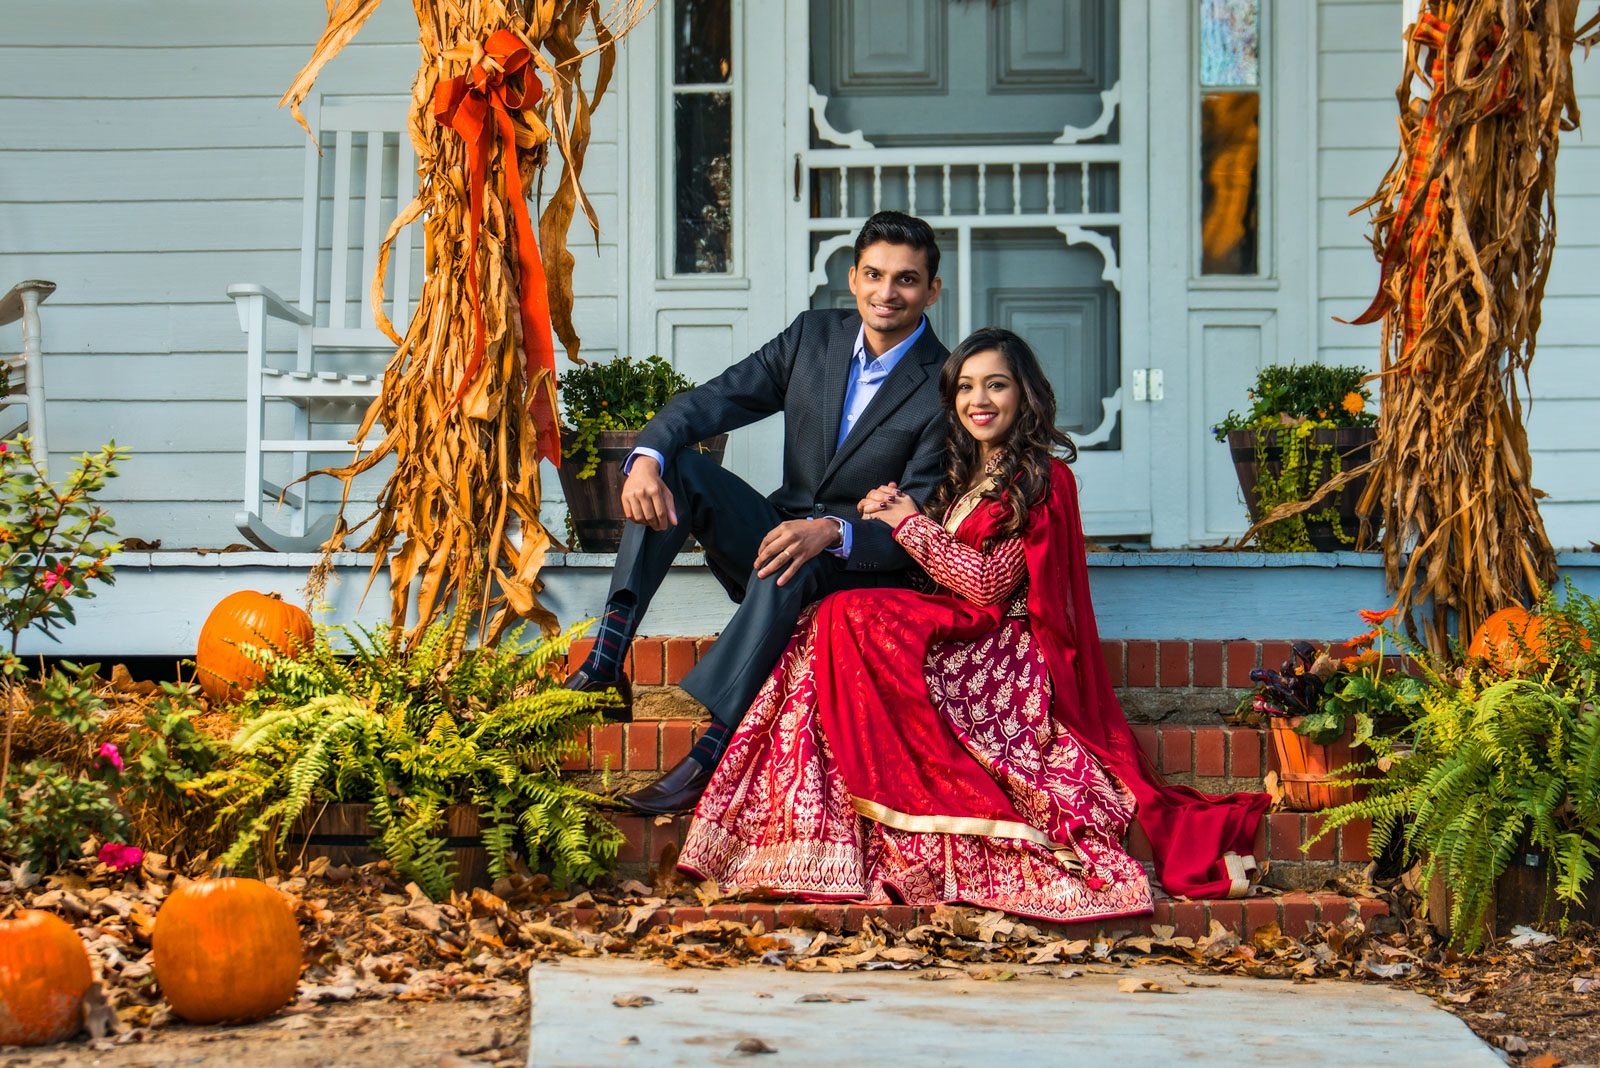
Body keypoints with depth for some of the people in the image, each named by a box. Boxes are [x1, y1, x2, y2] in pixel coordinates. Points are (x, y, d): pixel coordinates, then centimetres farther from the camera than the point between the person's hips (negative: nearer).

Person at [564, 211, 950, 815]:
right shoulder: (813, 337, 4)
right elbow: (706, 403, -2)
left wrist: (831, 532, -38)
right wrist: (648, 457, -25)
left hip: (860, 568, -6)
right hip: (782, 530, 6)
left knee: (791, 569, -39)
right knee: (673, 465, -16)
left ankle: (706, 759, -46)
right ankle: (606, 662, -30)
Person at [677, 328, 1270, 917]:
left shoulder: (1041, 479, -5)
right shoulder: (966, 473, 20)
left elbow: (989, 583, -12)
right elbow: (932, 578, 20)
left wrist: (910, 522, -6)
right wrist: (888, 512, 4)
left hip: (1005, 662, -8)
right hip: (958, 637, 8)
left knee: (852, 619, -25)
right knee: (840, 618, -17)